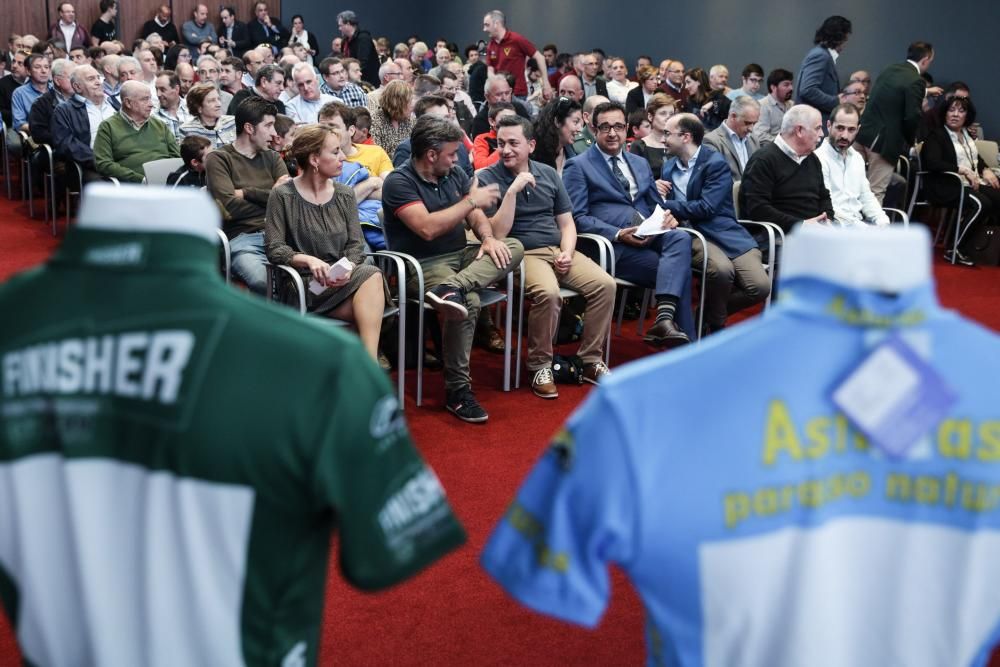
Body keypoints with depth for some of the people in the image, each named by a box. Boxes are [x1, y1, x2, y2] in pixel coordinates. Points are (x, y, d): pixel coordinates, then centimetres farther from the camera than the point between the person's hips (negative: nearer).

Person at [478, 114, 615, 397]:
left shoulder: (548, 174, 13)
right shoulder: (488, 179, -2)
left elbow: (566, 223, 16)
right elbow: (498, 233, -11)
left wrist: (567, 253, -4)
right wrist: (513, 190, -18)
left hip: (558, 249, 5)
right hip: (522, 254, -5)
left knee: (605, 283, -18)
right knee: (548, 292, -35)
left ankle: (591, 360, -4)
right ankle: (539, 366, -14)